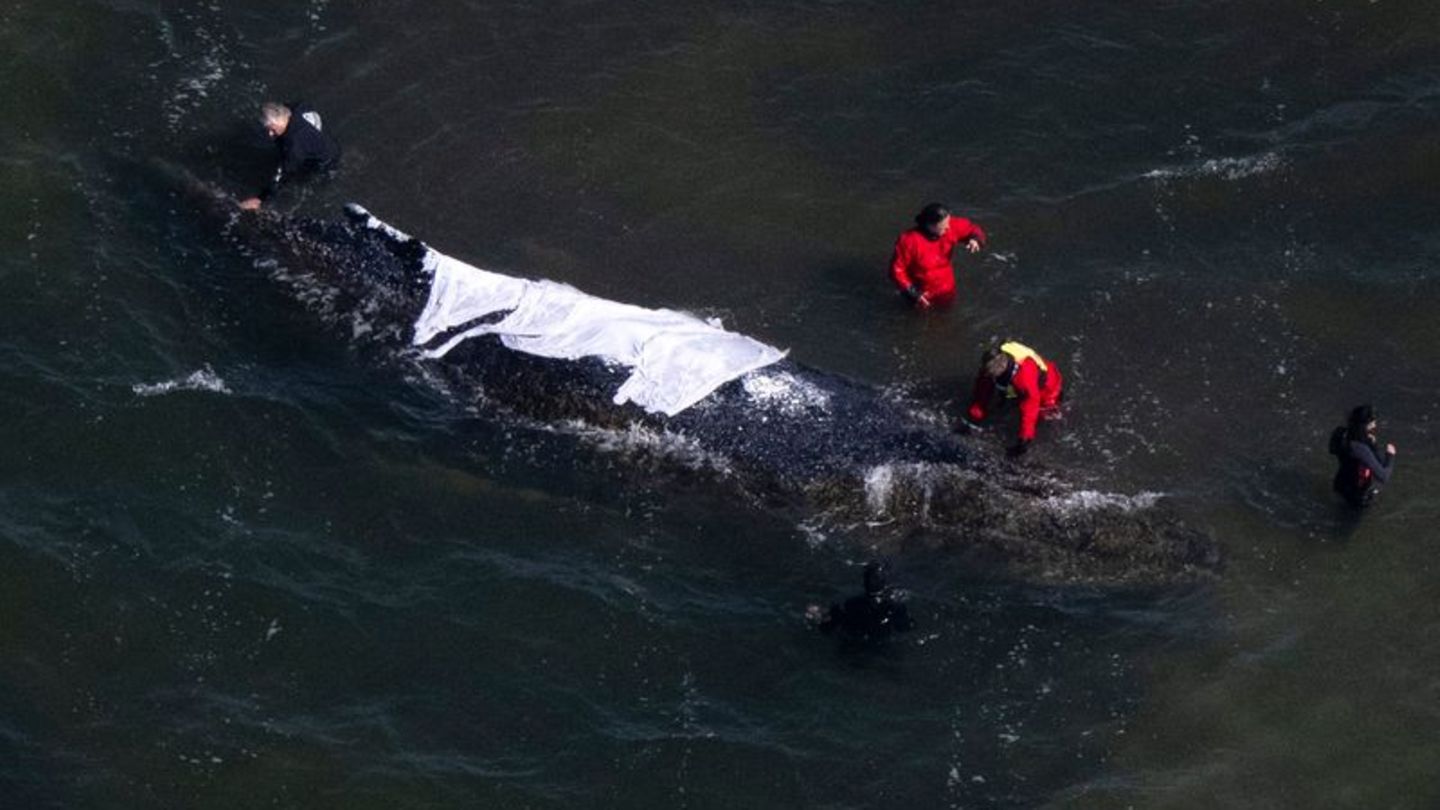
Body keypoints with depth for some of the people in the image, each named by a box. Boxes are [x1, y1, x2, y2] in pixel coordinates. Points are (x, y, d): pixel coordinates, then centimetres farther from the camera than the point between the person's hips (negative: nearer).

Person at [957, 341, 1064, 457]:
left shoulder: (1025, 375, -47)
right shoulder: (990, 367, -28)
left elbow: (1029, 409, -41)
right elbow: (982, 391, -15)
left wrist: (1024, 441, -37)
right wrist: (972, 420, -14)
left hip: (1046, 387, -5)